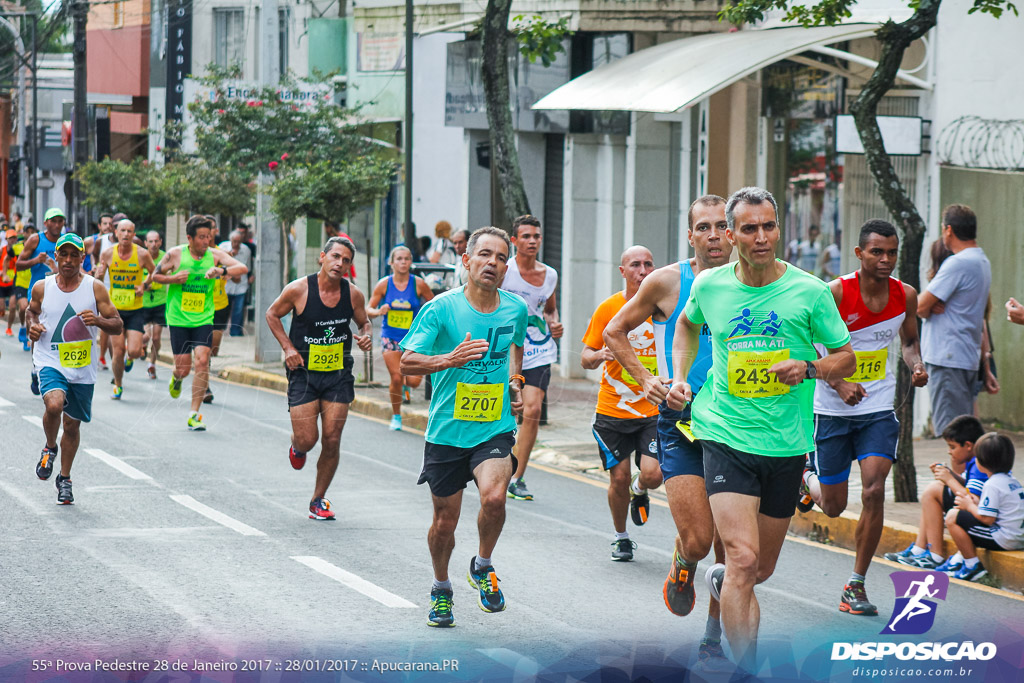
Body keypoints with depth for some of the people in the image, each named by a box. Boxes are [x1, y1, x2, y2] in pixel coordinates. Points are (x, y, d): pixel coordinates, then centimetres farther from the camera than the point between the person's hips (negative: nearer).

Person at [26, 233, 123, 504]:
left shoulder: (94, 288, -4)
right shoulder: (42, 288, -1)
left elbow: (117, 326, 0)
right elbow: (31, 311, 20)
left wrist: (98, 320, -21)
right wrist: (33, 325, -3)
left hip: (82, 368, 1)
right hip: (50, 362, -1)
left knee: (72, 425, 11)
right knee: (54, 404, -29)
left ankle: (65, 479, 33)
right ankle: (49, 448, 3)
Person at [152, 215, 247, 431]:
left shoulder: (215, 255, -2)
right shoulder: (175, 254, -4)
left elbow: (242, 268, -13)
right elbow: (156, 275, 7)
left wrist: (222, 270, -32)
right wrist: (173, 279, -13)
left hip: (203, 319, 1)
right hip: (179, 318, -1)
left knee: (202, 361, -15)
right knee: (183, 368, 1)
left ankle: (194, 414, -8)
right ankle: (176, 378, 42)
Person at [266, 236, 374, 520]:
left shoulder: (353, 294, -3)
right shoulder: (299, 289, -11)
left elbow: (364, 322, 15)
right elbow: (272, 315, 5)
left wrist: (367, 336, -8)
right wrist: (288, 347, -7)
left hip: (339, 375, 2)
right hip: (304, 373, -2)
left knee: (331, 441, -2)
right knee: (307, 440, -7)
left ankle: (319, 500, 16)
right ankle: (297, 446, 33)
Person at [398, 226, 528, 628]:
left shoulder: (515, 310, 2)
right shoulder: (440, 308, -10)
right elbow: (407, 362, -14)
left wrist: (515, 382, 10)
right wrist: (450, 359, -29)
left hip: (496, 428, 1)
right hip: (446, 430, -1)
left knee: (494, 496, -26)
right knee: (445, 522, 8)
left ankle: (483, 566, 3)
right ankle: (441, 589, 36)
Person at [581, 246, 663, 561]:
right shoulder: (608, 308, -2)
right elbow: (586, 358, 3)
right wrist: (599, 355, -20)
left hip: (654, 409, 0)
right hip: (613, 410, 0)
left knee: (652, 474, -14)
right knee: (619, 479, 2)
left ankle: (640, 490, 24)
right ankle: (621, 537, 27)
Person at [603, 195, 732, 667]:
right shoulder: (667, 282, -1)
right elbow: (614, 332, 11)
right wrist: (645, 380, -1)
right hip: (680, 422, -2)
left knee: (729, 547, 0)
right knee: (697, 541, -11)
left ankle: (714, 639, 16)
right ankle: (682, 568, 26)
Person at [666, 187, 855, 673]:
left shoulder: (809, 291, -6)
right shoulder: (709, 286, -1)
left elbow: (846, 359, 3)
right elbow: (687, 324, 23)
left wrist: (808, 368, -17)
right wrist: (679, 378, 10)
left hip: (787, 446, 1)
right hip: (726, 437, -1)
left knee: (761, 568, 15)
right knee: (743, 559, -18)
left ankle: (722, 579, 51)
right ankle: (747, 672, -14)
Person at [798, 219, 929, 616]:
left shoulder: (905, 296, -3)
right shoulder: (835, 293, -16)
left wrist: (917, 367, -7)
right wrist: (839, 384, -23)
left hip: (879, 410, 2)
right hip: (833, 410, -2)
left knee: (873, 492, -15)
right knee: (833, 507, 7)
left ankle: (857, 584, -1)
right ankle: (809, 476, 45)